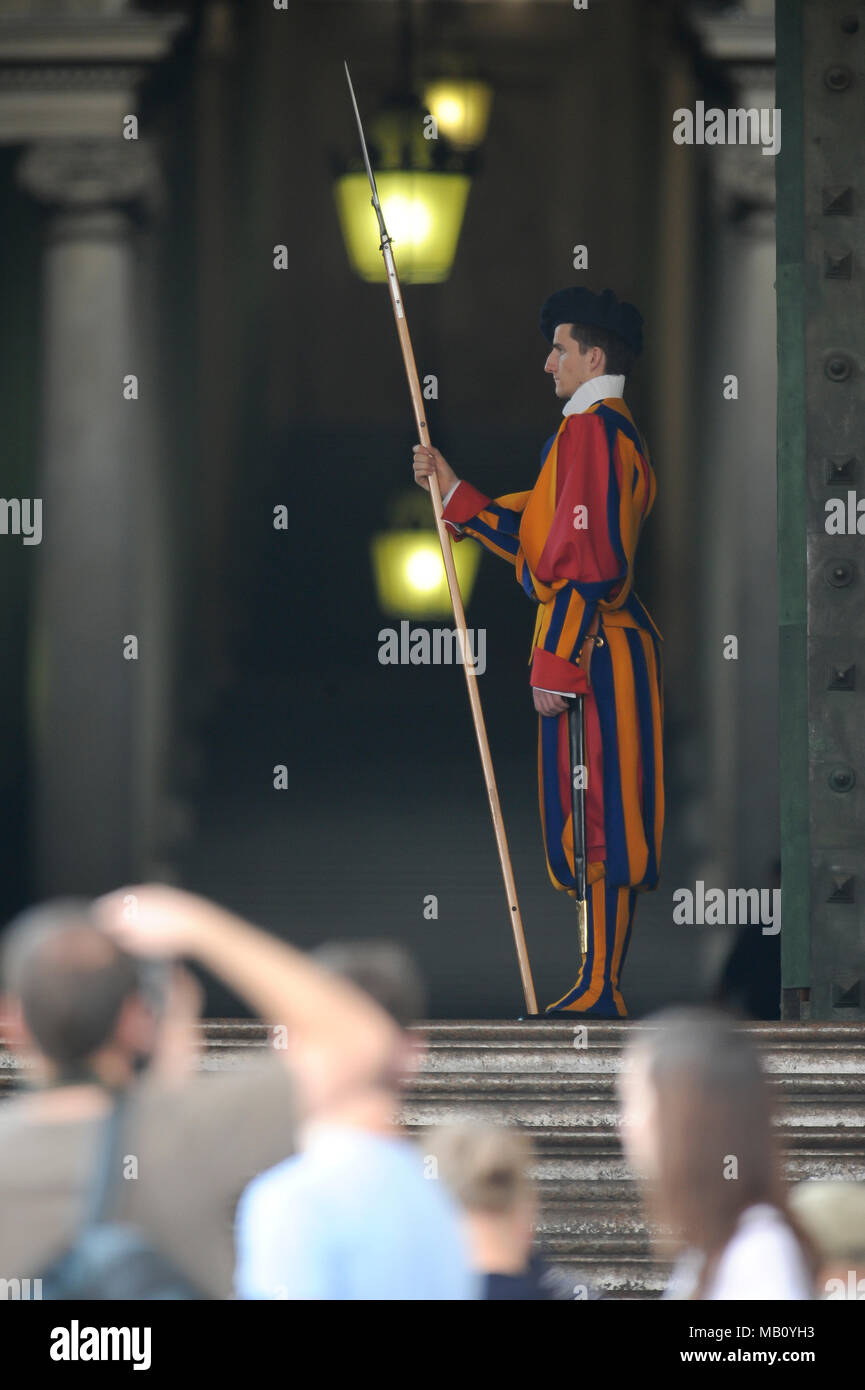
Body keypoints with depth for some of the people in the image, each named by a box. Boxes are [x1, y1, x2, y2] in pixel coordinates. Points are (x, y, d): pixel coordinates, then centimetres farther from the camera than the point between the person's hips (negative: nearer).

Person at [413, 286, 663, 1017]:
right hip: (605, 646, 11)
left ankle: (601, 992, -8)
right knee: (598, 821, 11)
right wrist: (453, 490, 20)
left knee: (598, 819, -9)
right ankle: (601, 987, 14)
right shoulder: (614, 431, 19)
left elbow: (587, 560, -21)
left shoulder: (591, 431, -14)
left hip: (594, 652, -11)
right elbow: (539, 535, 22)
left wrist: (555, 662, -21)